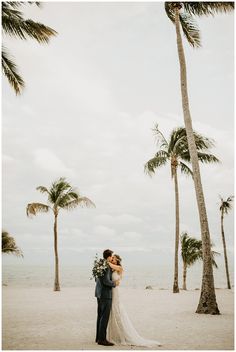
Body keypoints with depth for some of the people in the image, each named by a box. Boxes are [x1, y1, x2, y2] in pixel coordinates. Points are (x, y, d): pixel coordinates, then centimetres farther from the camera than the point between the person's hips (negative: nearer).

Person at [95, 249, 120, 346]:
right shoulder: (107, 267, -18)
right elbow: (106, 281, -25)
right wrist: (114, 283, -8)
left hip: (99, 294, 10)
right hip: (105, 294, -10)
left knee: (100, 316, 14)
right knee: (105, 317, -5)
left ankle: (99, 337, 21)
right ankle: (102, 339, -2)